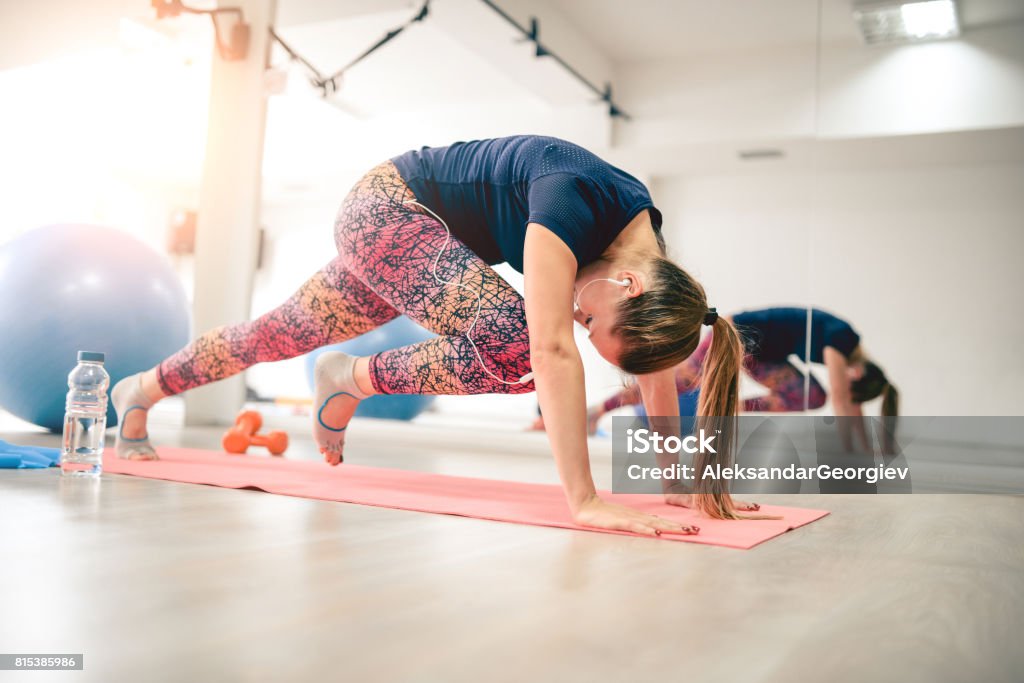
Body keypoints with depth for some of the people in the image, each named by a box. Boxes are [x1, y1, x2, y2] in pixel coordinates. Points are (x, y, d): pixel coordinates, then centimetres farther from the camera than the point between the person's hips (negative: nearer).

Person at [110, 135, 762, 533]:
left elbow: (656, 369, -7)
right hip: (385, 208, -8)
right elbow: (552, 349, -43)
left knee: (285, 331, 17)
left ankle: (140, 392, 37)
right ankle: (352, 380, -2)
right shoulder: (572, 200, -36)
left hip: (414, 233, 8)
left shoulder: (650, 250, -13)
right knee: (517, 345, -25)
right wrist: (586, 501, -43)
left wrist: (677, 481, -7)